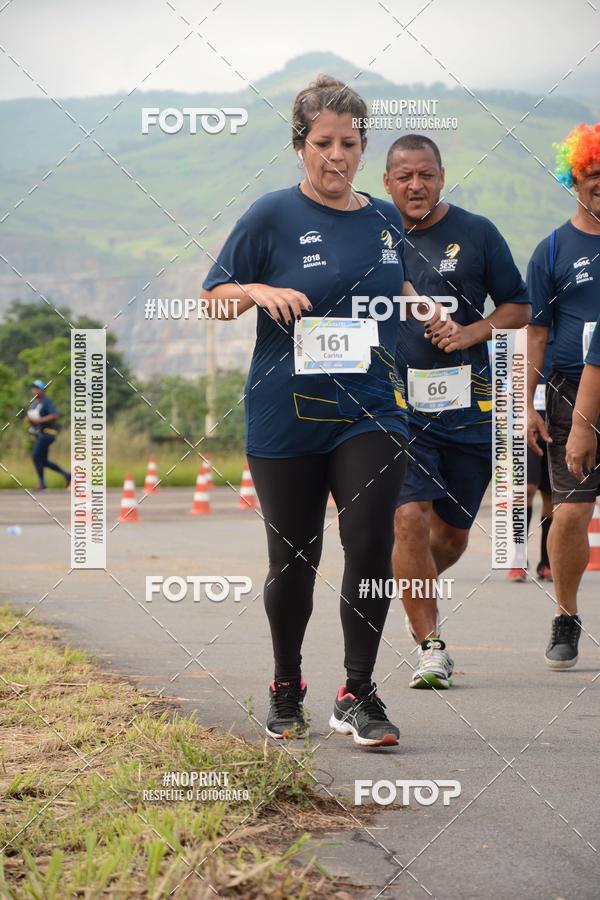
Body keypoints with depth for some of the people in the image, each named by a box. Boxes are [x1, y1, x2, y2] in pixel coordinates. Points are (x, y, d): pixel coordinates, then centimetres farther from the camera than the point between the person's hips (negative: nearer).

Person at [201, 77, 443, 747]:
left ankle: (357, 696, -2)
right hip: (286, 415, -2)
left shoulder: (385, 219, 9)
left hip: (371, 410, 2)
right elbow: (212, 298, 2)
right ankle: (286, 687, 29)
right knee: (293, 558, 7)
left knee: (370, 544, -13)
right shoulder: (273, 216, -2)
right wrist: (259, 292, -17)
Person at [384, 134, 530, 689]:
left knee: (453, 532, 10)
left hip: (468, 407, 1)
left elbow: (519, 308, 7)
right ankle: (431, 646, -8)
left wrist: (473, 332, -11)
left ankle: (416, 594, 43)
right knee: (410, 517, -17)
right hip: (398, 404, -1)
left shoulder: (476, 233, 3)